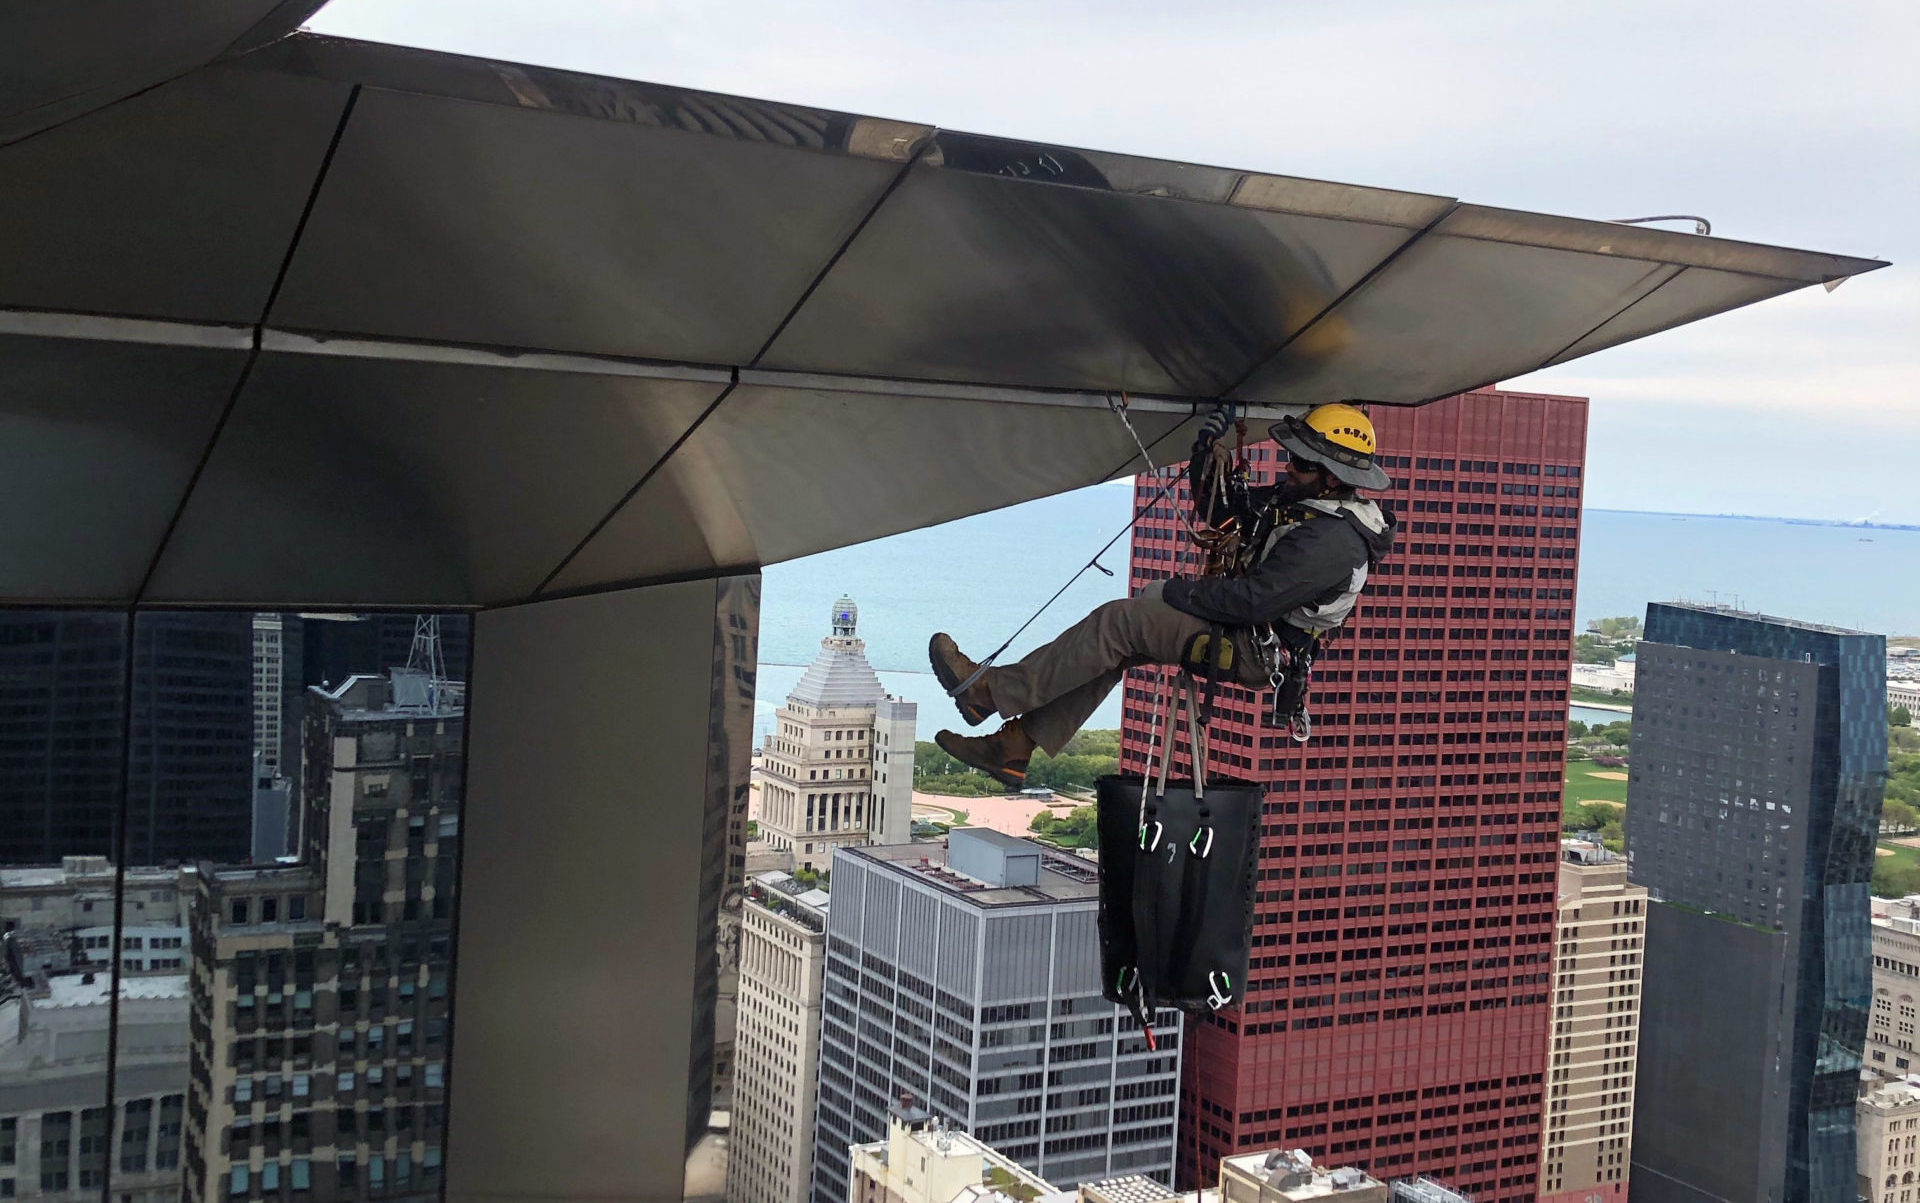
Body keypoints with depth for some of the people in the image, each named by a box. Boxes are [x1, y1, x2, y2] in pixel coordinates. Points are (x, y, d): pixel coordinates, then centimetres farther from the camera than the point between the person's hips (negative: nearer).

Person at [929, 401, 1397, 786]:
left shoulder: (1332, 540, -26)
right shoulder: (1298, 500, 6)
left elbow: (1253, 599, -30)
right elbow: (1217, 509, 16)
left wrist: (1181, 591, -17)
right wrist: (1210, 443, 1)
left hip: (1251, 652, -10)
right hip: (1245, 626, 10)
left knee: (1120, 621, -17)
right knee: (1118, 645, 5)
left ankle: (990, 693, -14)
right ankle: (1015, 747, 4)